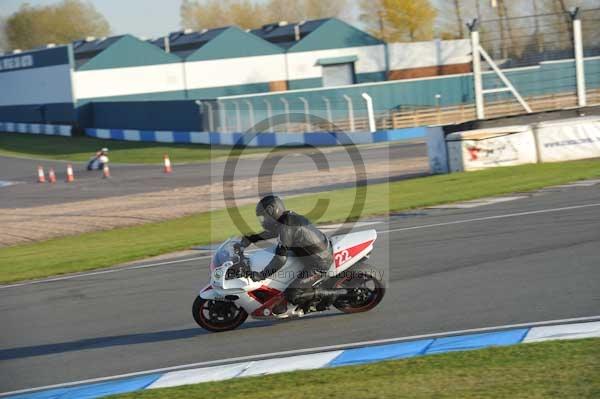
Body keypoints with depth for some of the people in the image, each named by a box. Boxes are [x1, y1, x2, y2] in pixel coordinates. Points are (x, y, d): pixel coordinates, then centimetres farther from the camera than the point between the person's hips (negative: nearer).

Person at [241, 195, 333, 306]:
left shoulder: (285, 228, -24)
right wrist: (251, 238, 22)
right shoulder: (289, 216, 3)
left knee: (291, 294, -11)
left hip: (319, 263, -10)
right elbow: (272, 232, 23)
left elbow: (280, 259, -25)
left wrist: (261, 275, -20)